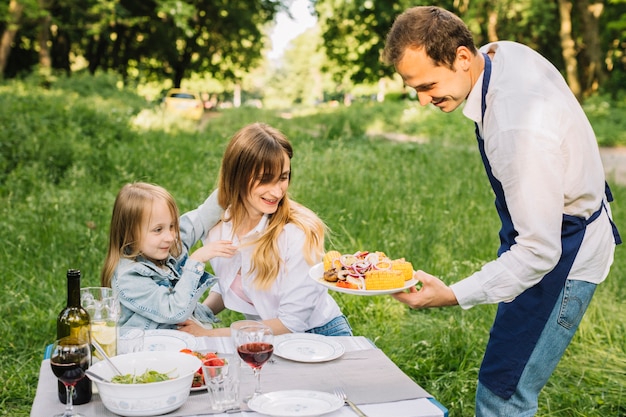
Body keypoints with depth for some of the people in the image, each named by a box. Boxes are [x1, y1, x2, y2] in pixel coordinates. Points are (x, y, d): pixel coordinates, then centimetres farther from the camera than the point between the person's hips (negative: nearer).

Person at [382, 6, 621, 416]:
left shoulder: (521, 131, -37)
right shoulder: (503, 52, -9)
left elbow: (539, 251, -34)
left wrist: (454, 295, -36)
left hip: (560, 255, -10)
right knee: (509, 373, 22)